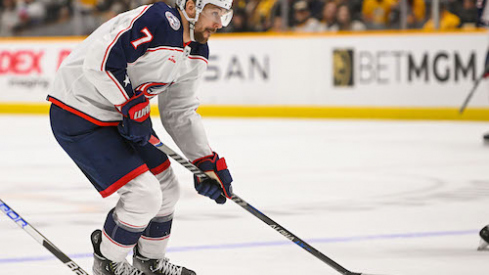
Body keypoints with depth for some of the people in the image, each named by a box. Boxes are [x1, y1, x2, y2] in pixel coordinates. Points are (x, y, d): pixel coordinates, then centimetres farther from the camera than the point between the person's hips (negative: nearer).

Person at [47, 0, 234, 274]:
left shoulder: (197, 54, 5)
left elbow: (180, 113, 12)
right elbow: (99, 60, -32)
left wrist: (209, 162, 4)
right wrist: (132, 106, -25)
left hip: (120, 116, 10)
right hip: (78, 117, -10)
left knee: (166, 189, 14)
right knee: (144, 195, -13)